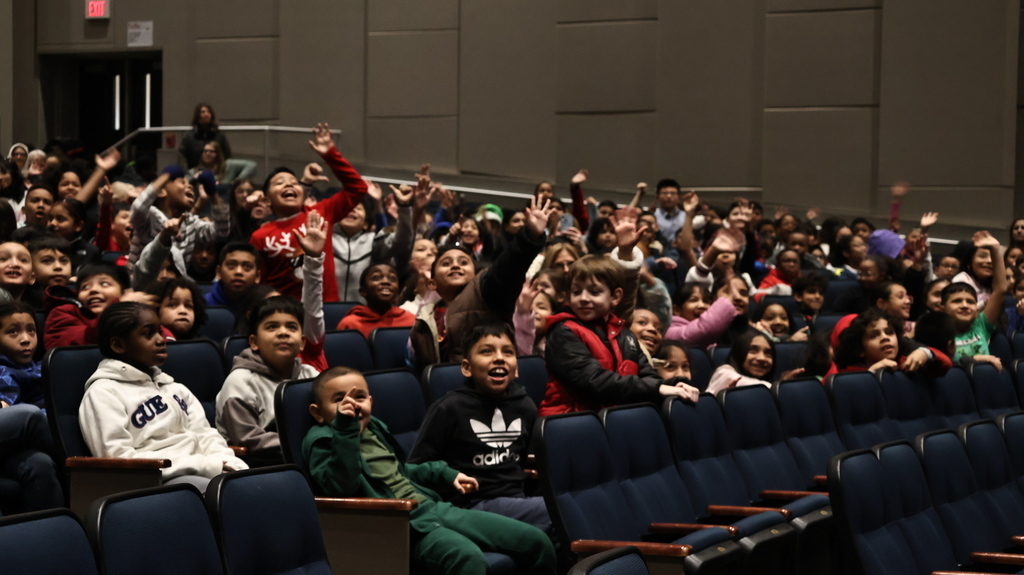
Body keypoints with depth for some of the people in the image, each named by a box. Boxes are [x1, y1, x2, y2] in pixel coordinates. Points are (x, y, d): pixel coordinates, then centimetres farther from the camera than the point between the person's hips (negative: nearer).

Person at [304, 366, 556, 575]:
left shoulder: (374, 429, 21)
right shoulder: (322, 442, -2)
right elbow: (342, 486, -22)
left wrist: (445, 474, 32)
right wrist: (345, 428, -25)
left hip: (434, 507, 8)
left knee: (535, 541, 0)